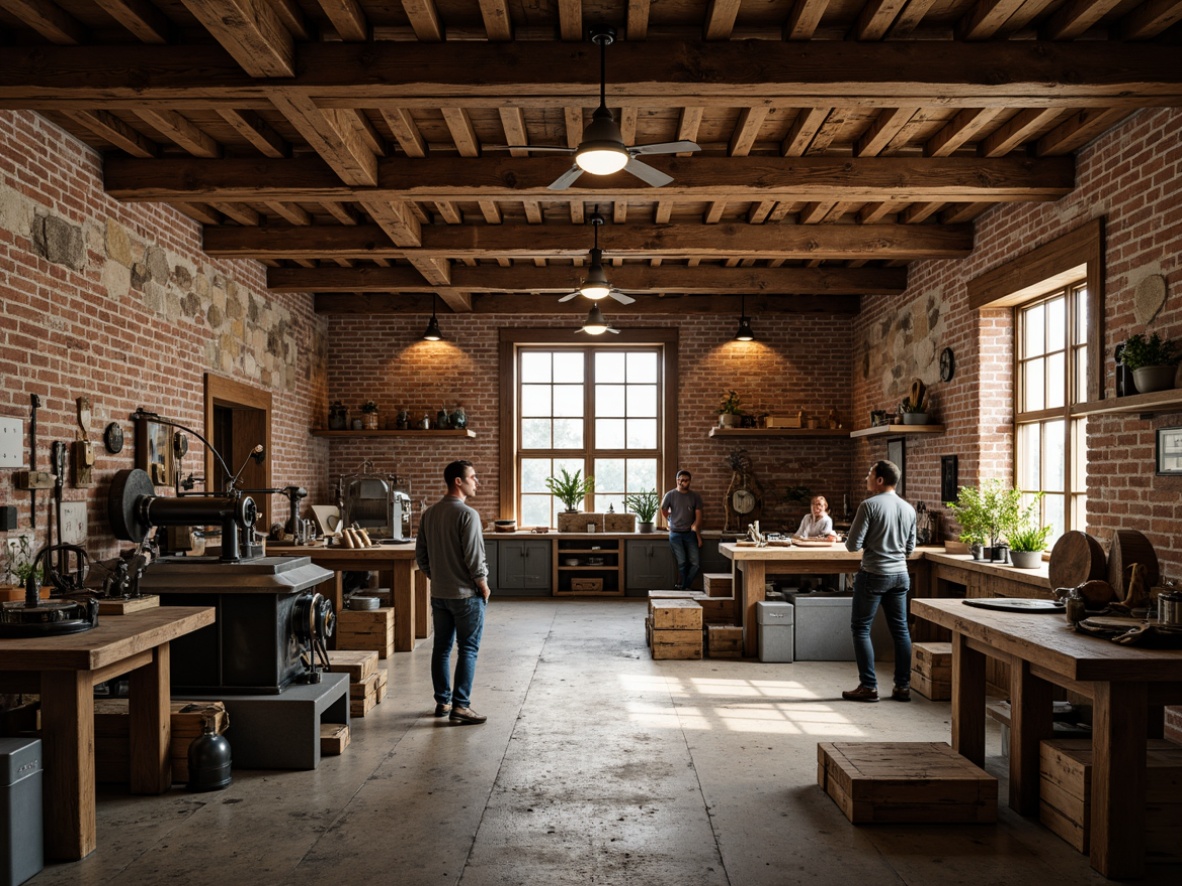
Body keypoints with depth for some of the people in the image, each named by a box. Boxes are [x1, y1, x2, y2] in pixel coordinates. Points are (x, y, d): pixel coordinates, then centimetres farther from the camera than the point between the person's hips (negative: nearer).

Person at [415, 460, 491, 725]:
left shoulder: (429, 514, 6)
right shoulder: (467, 514, -17)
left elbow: (421, 554, 10)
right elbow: (474, 557, -19)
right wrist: (484, 586, -6)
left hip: (438, 593, 7)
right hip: (466, 594, -7)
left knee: (441, 648, 14)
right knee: (467, 650, 0)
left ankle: (442, 702, 22)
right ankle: (460, 706, 0)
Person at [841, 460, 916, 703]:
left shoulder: (869, 506, -14)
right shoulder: (908, 509, 5)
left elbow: (852, 545, -14)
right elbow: (910, 547, 14)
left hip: (874, 574, -6)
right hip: (900, 574, 6)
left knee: (860, 629, 3)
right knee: (900, 629, 12)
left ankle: (868, 687, 2)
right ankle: (903, 686, 14)